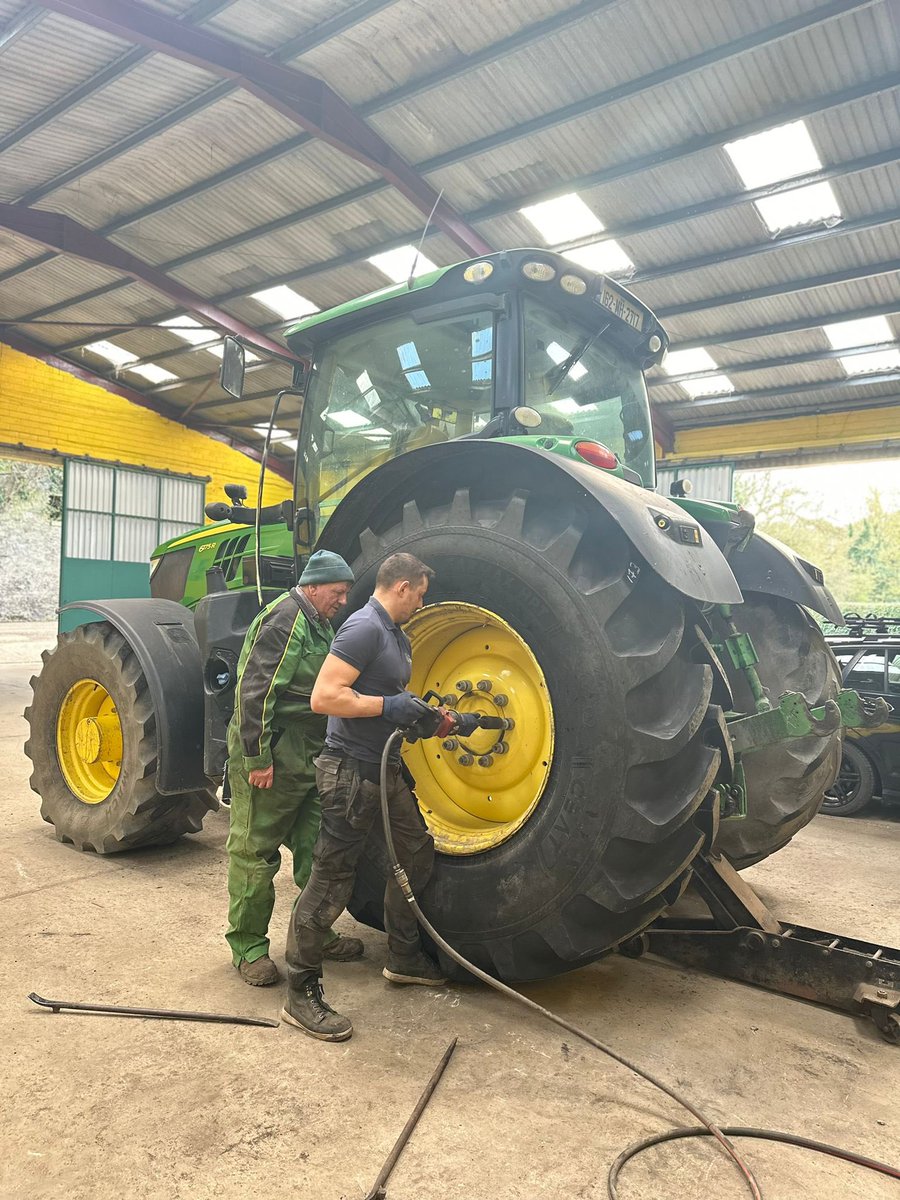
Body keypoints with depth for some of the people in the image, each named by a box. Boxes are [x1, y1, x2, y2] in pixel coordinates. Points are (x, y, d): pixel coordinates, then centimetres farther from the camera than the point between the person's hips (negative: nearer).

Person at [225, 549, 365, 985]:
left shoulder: (319, 625, 15)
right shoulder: (284, 619, -16)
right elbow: (255, 691, -22)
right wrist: (257, 757, -23)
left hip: (309, 759, 10)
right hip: (271, 758, -10)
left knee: (315, 850, 16)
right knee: (255, 851, 4)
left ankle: (316, 933, 31)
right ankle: (248, 946, 18)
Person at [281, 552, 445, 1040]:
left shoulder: (397, 636, 14)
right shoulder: (363, 628, -19)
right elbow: (324, 697, -27)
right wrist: (389, 706, -24)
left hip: (385, 770, 11)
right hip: (350, 771, -10)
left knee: (417, 853, 20)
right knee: (332, 879, -2)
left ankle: (403, 957, 37)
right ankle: (301, 995, 12)